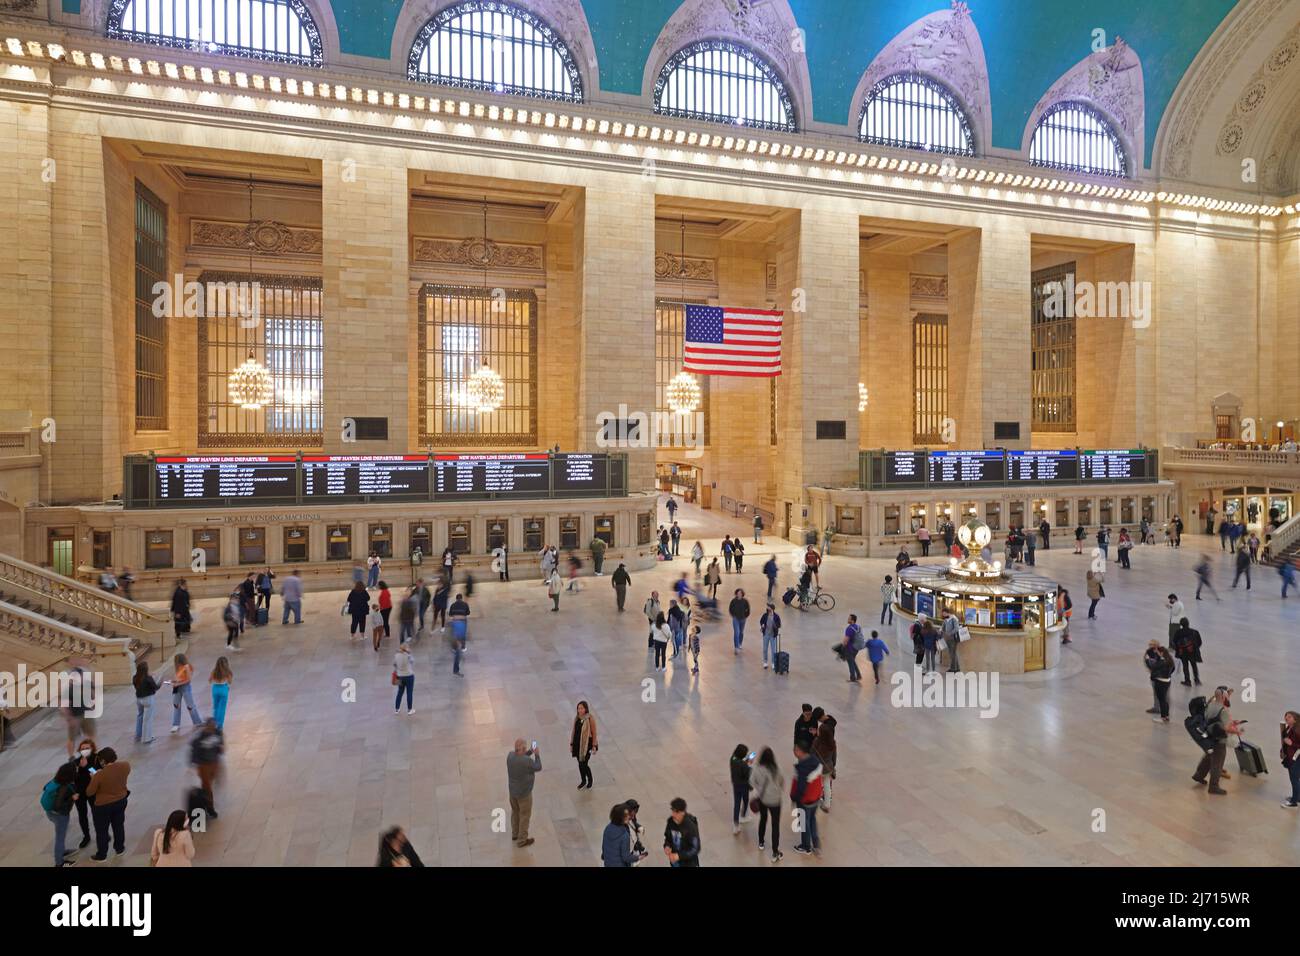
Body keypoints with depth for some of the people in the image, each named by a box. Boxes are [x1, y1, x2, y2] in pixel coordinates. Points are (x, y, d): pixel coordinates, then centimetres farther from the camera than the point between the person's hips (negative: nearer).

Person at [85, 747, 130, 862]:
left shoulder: (99, 775, -31)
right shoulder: (125, 765, -18)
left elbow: (89, 793, -16)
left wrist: (93, 779, -3)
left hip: (103, 806, -4)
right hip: (121, 801, 4)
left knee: (102, 831, 17)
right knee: (119, 826, 24)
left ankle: (101, 856, 34)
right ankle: (119, 849, 41)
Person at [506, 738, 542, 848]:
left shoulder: (510, 755, -14)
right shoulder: (528, 761, -33)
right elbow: (538, 768, -13)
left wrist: (530, 752, 3)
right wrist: (537, 755, -3)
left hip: (512, 791, 6)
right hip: (524, 793, -6)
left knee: (515, 812, 26)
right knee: (525, 816, 13)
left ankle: (515, 834, 44)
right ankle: (522, 840, 25)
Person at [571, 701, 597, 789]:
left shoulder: (590, 718, -19)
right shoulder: (577, 717, -3)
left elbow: (594, 733, -12)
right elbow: (574, 731, 5)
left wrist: (594, 746, -9)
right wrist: (571, 744, 9)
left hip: (587, 744, -5)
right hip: (578, 743, 5)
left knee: (584, 764, -3)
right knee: (580, 763, 16)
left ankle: (590, 780, 25)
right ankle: (583, 781, 38)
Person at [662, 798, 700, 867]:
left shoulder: (691, 827, -28)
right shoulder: (671, 821, -11)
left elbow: (695, 849, -23)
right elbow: (667, 836, 7)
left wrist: (679, 856, -31)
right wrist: (667, 846, -14)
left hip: (688, 863, -5)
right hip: (675, 862, 5)